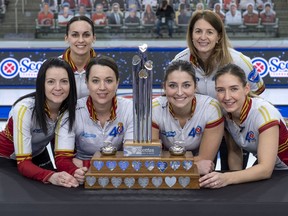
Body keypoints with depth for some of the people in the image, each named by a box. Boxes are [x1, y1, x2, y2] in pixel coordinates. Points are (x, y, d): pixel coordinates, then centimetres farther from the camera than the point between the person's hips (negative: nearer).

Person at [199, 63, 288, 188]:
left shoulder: (264, 112, -28)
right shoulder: (225, 113, -11)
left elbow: (266, 169, -34)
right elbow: (234, 151, 1)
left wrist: (227, 179, -48)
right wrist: (237, 178, -17)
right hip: (262, 169, 6)